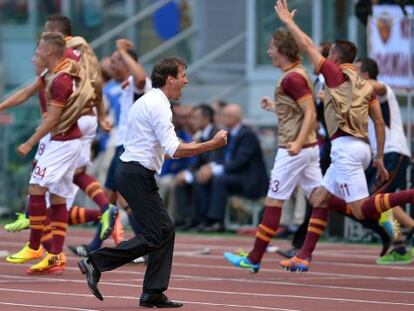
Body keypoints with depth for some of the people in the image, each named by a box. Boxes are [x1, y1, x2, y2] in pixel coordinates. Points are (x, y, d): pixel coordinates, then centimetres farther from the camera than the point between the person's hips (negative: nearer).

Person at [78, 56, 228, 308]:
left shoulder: (149, 101, 17)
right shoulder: (158, 105, -15)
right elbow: (174, 150, -22)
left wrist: (188, 149, 25)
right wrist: (212, 145, -18)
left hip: (132, 171, 10)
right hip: (138, 174, -10)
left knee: (166, 230, 9)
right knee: (152, 237, -9)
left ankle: (153, 293, 8)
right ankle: (96, 263, -9)